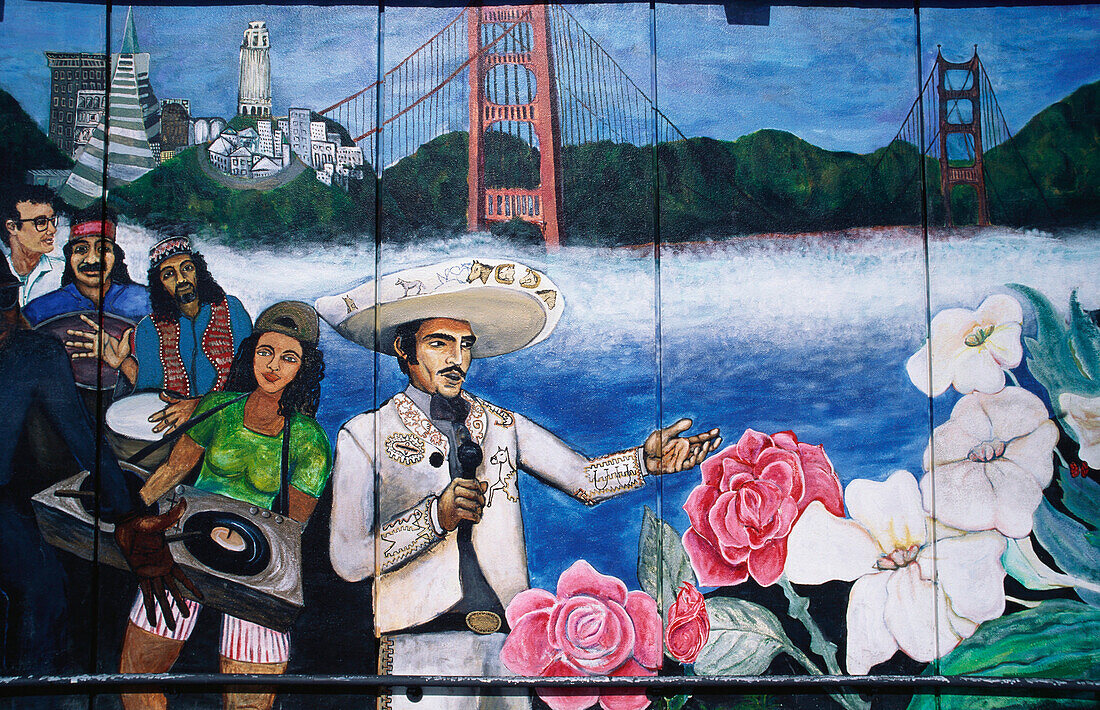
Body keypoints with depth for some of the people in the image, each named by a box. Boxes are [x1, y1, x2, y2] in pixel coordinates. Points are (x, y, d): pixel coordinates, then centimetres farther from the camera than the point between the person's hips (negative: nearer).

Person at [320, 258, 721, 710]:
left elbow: (582, 478, 0)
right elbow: (348, 561, -7)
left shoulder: (503, 426, 13)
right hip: (421, 653, -3)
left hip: (509, 649, 3)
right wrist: (434, 517, -19)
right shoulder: (364, 435, 1)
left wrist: (645, 459, -18)